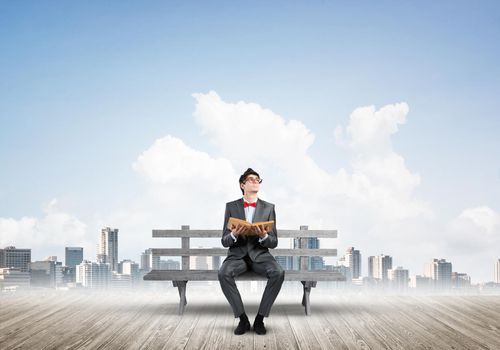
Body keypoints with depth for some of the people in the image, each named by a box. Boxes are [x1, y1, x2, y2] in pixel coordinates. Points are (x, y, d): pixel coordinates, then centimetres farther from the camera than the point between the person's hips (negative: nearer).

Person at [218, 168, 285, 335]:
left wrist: (264, 236, -21)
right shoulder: (231, 206, 4)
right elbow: (224, 241, 3)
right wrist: (234, 234, -21)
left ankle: (260, 318, -17)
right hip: (238, 254, 0)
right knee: (223, 273, -33)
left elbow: (274, 242, 3)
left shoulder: (268, 208, 4)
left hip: (260, 254, 0)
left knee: (278, 273, -32)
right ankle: (242, 318, -19)